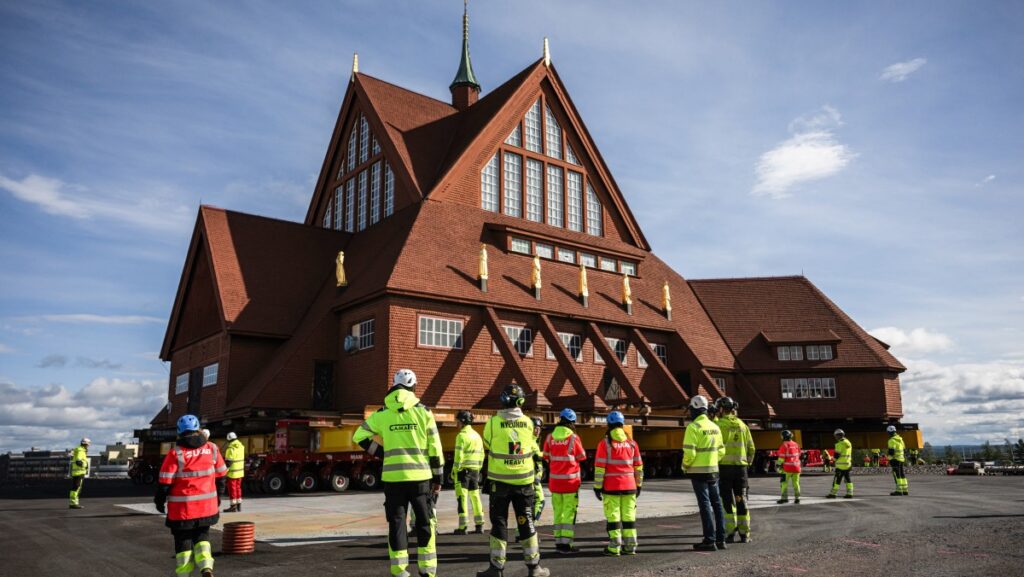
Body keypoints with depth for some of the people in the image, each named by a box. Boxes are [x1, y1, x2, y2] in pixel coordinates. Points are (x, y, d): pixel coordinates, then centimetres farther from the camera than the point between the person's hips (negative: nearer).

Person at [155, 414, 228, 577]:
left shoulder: (175, 453, -12)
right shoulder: (212, 449, 0)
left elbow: (165, 481, -10)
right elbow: (220, 476, 8)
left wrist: (159, 501, 6)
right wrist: (217, 496, 23)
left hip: (181, 508, -3)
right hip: (207, 506, 3)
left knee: (183, 541, 12)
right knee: (202, 536, 19)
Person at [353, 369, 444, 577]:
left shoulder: (382, 414, 2)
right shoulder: (423, 411, -2)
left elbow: (360, 436, 4)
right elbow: (434, 448, -2)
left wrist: (382, 454, 13)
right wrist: (438, 477, 6)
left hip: (392, 477, 1)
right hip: (420, 476, -1)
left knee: (397, 523, 9)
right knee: (425, 523, 12)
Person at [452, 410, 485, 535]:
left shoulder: (462, 435, -11)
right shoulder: (477, 435, 12)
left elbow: (459, 455, -15)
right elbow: (481, 455, 14)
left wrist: (454, 471, -10)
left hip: (463, 470, -7)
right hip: (475, 470, 7)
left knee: (462, 497, -3)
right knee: (475, 496, 12)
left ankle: (462, 527, -3)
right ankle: (479, 525, 13)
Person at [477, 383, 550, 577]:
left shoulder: (493, 422, -11)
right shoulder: (528, 422, -3)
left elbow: (487, 446, 4)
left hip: (499, 481, -2)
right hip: (524, 480, 2)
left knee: (499, 522, 7)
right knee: (526, 523, 11)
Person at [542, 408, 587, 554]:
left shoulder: (550, 437, 0)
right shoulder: (574, 438, -11)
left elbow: (546, 457, 10)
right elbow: (581, 458, -1)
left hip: (554, 480, 4)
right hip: (571, 480, -4)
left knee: (558, 511, 13)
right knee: (569, 512, 0)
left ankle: (558, 541, 16)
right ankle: (566, 543, -3)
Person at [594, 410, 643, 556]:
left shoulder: (605, 443, -7)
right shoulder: (631, 443, 6)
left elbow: (599, 467, -9)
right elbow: (638, 466, 10)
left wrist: (597, 487, -4)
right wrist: (639, 484, 19)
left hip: (611, 487, -4)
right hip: (629, 486, 4)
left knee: (613, 516, 0)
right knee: (629, 515, 10)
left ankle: (614, 548, 0)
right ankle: (630, 546, 12)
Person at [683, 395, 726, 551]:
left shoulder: (693, 427, -14)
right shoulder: (715, 427, 9)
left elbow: (689, 452, -18)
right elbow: (721, 451, 13)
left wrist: (684, 466, -3)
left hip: (698, 472, -6)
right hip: (713, 470, 7)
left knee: (705, 505, -3)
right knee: (716, 503, 13)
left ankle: (710, 540, -2)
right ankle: (721, 539, 17)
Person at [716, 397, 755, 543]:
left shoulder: (719, 425, -7)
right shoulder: (742, 425, 9)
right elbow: (751, 448, 11)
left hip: (724, 466, -4)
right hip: (740, 466, 4)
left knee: (727, 500, 2)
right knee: (741, 500, 9)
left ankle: (730, 533, 1)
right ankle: (744, 534, 10)